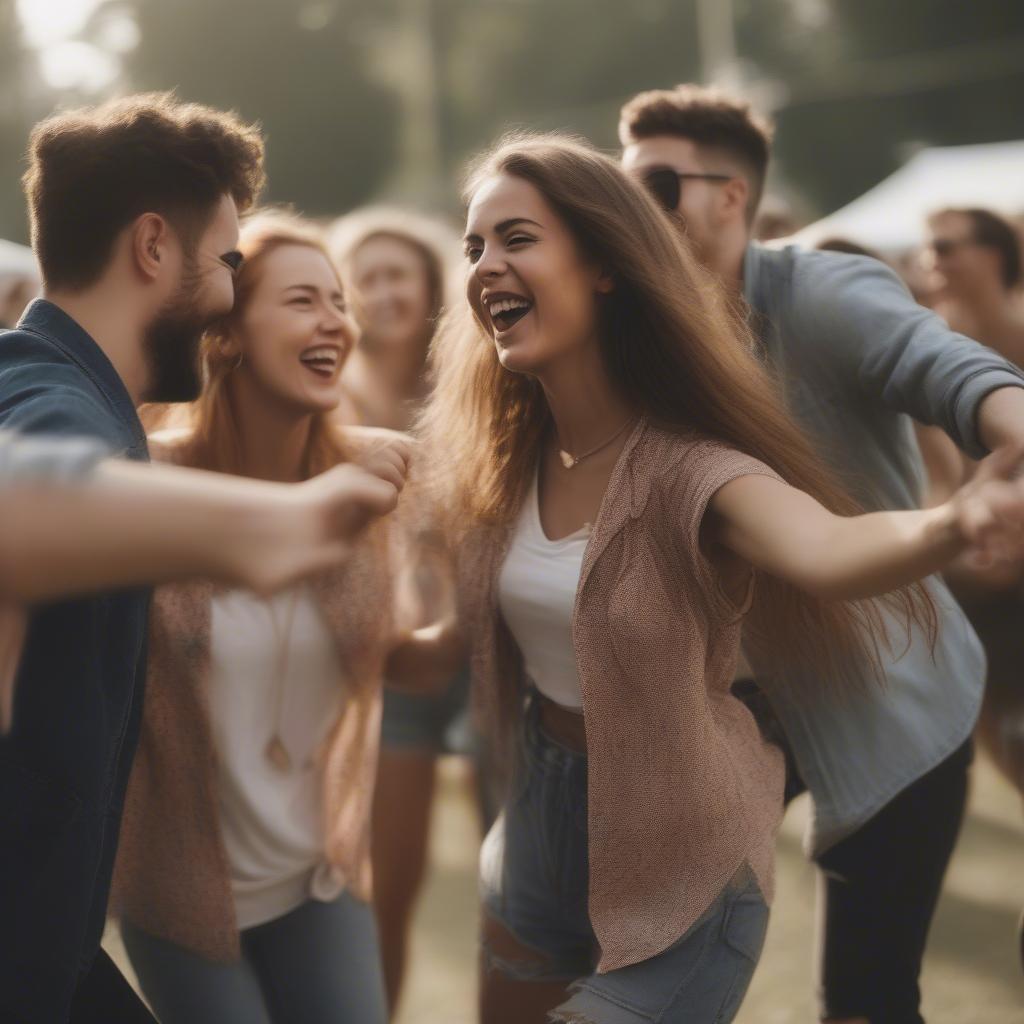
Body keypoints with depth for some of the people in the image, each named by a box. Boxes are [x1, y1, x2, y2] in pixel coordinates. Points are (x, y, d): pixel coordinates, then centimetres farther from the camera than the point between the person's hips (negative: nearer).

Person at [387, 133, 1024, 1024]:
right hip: (538, 817, 6)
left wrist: (952, 523, -66)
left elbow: (826, 551, -46)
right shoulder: (498, 459, -5)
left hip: (675, 859, -6)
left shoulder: (688, 471, -24)